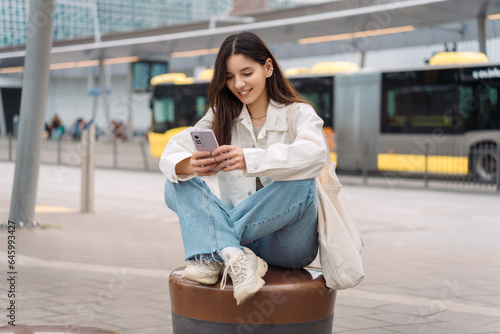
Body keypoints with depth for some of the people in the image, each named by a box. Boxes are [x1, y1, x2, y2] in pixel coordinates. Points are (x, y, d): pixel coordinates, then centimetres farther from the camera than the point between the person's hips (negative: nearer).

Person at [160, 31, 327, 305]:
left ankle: (212, 253, -26)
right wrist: (191, 166, -29)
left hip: (286, 245, -3)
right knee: (177, 183, -13)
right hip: (246, 238, 3)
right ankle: (233, 256, -36)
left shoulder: (298, 114, -1)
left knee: (301, 183, -31)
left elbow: (314, 153, -25)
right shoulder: (221, 118, 10)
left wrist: (250, 160, -41)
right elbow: (170, 155, -4)